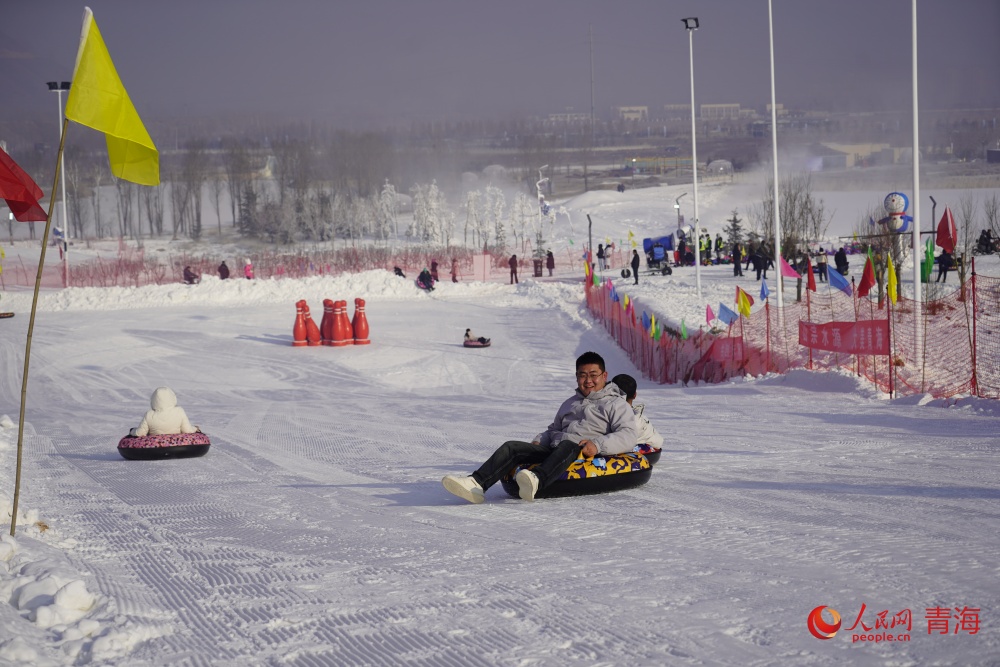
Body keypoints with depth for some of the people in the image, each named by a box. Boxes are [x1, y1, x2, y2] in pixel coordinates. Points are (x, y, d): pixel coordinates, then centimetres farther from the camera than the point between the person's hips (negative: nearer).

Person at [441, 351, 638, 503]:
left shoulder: (616, 404, 11)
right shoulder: (570, 403, 32)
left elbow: (629, 436, -3)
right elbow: (553, 429, 36)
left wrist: (598, 445, -20)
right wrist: (539, 442, 12)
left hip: (586, 456, -7)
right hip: (553, 452, 7)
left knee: (567, 446, -40)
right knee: (511, 447, -13)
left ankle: (536, 481, -70)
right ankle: (476, 484, -37)